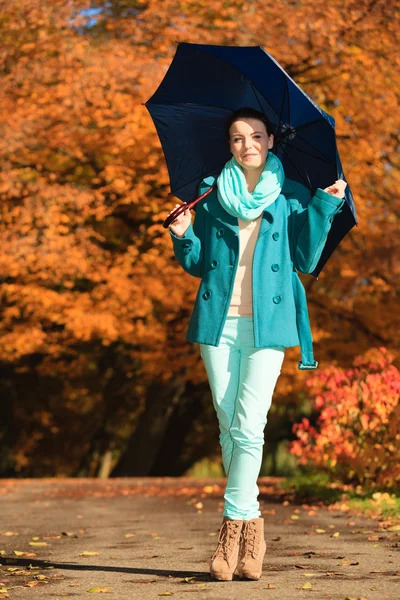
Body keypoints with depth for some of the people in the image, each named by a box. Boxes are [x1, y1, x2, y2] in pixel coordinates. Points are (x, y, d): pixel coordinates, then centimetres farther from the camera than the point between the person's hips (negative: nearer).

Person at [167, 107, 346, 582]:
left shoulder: (291, 197, 10)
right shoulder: (213, 194, 12)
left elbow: (307, 262, 5)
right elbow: (197, 264, 14)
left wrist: (324, 207, -1)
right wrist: (183, 236, -6)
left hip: (267, 323, -2)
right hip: (219, 320, 2)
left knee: (249, 427, -12)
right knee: (227, 426, 3)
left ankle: (234, 523, -6)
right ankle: (250, 523, 13)